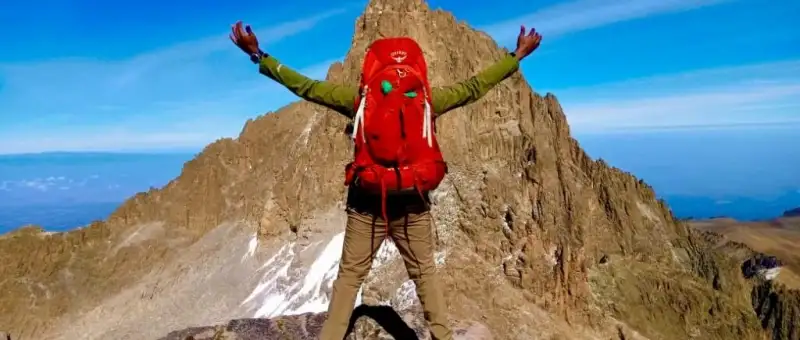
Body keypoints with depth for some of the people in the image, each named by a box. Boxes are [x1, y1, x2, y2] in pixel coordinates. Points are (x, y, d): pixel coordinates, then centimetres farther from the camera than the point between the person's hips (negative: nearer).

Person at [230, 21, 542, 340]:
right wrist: (517, 56, 23)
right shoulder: (428, 97, 1)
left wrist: (258, 55, 12)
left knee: (349, 275, 11)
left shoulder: (358, 97, 0)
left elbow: (305, 86, 3)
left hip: (367, 204, -1)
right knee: (424, 272, 16)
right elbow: (474, 87, 10)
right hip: (413, 204, 1)